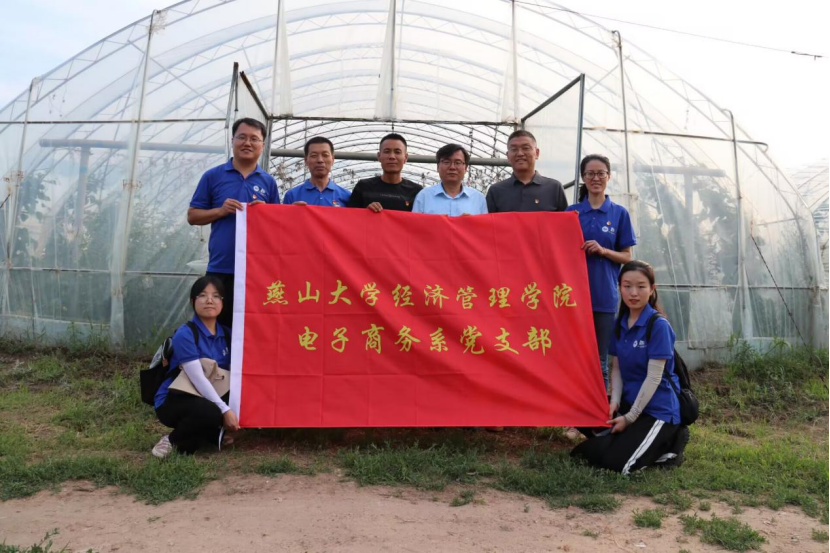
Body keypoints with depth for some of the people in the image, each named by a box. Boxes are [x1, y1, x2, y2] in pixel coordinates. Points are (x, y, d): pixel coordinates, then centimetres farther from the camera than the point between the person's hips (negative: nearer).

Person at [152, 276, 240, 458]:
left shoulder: (226, 334, 2)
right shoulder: (185, 334, -18)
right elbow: (198, 379, -25)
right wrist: (224, 410, -30)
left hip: (209, 398, 7)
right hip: (173, 401, -7)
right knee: (210, 412, -36)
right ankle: (173, 440, -7)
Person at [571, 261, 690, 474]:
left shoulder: (659, 325, -16)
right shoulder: (619, 324, 3)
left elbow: (654, 377, -18)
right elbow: (617, 368, 6)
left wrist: (630, 417, -16)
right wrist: (615, 402, -11)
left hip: (657, 409, -7)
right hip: (629, 403, 7)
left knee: (616, 462, -18)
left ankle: (668, 442, 5)